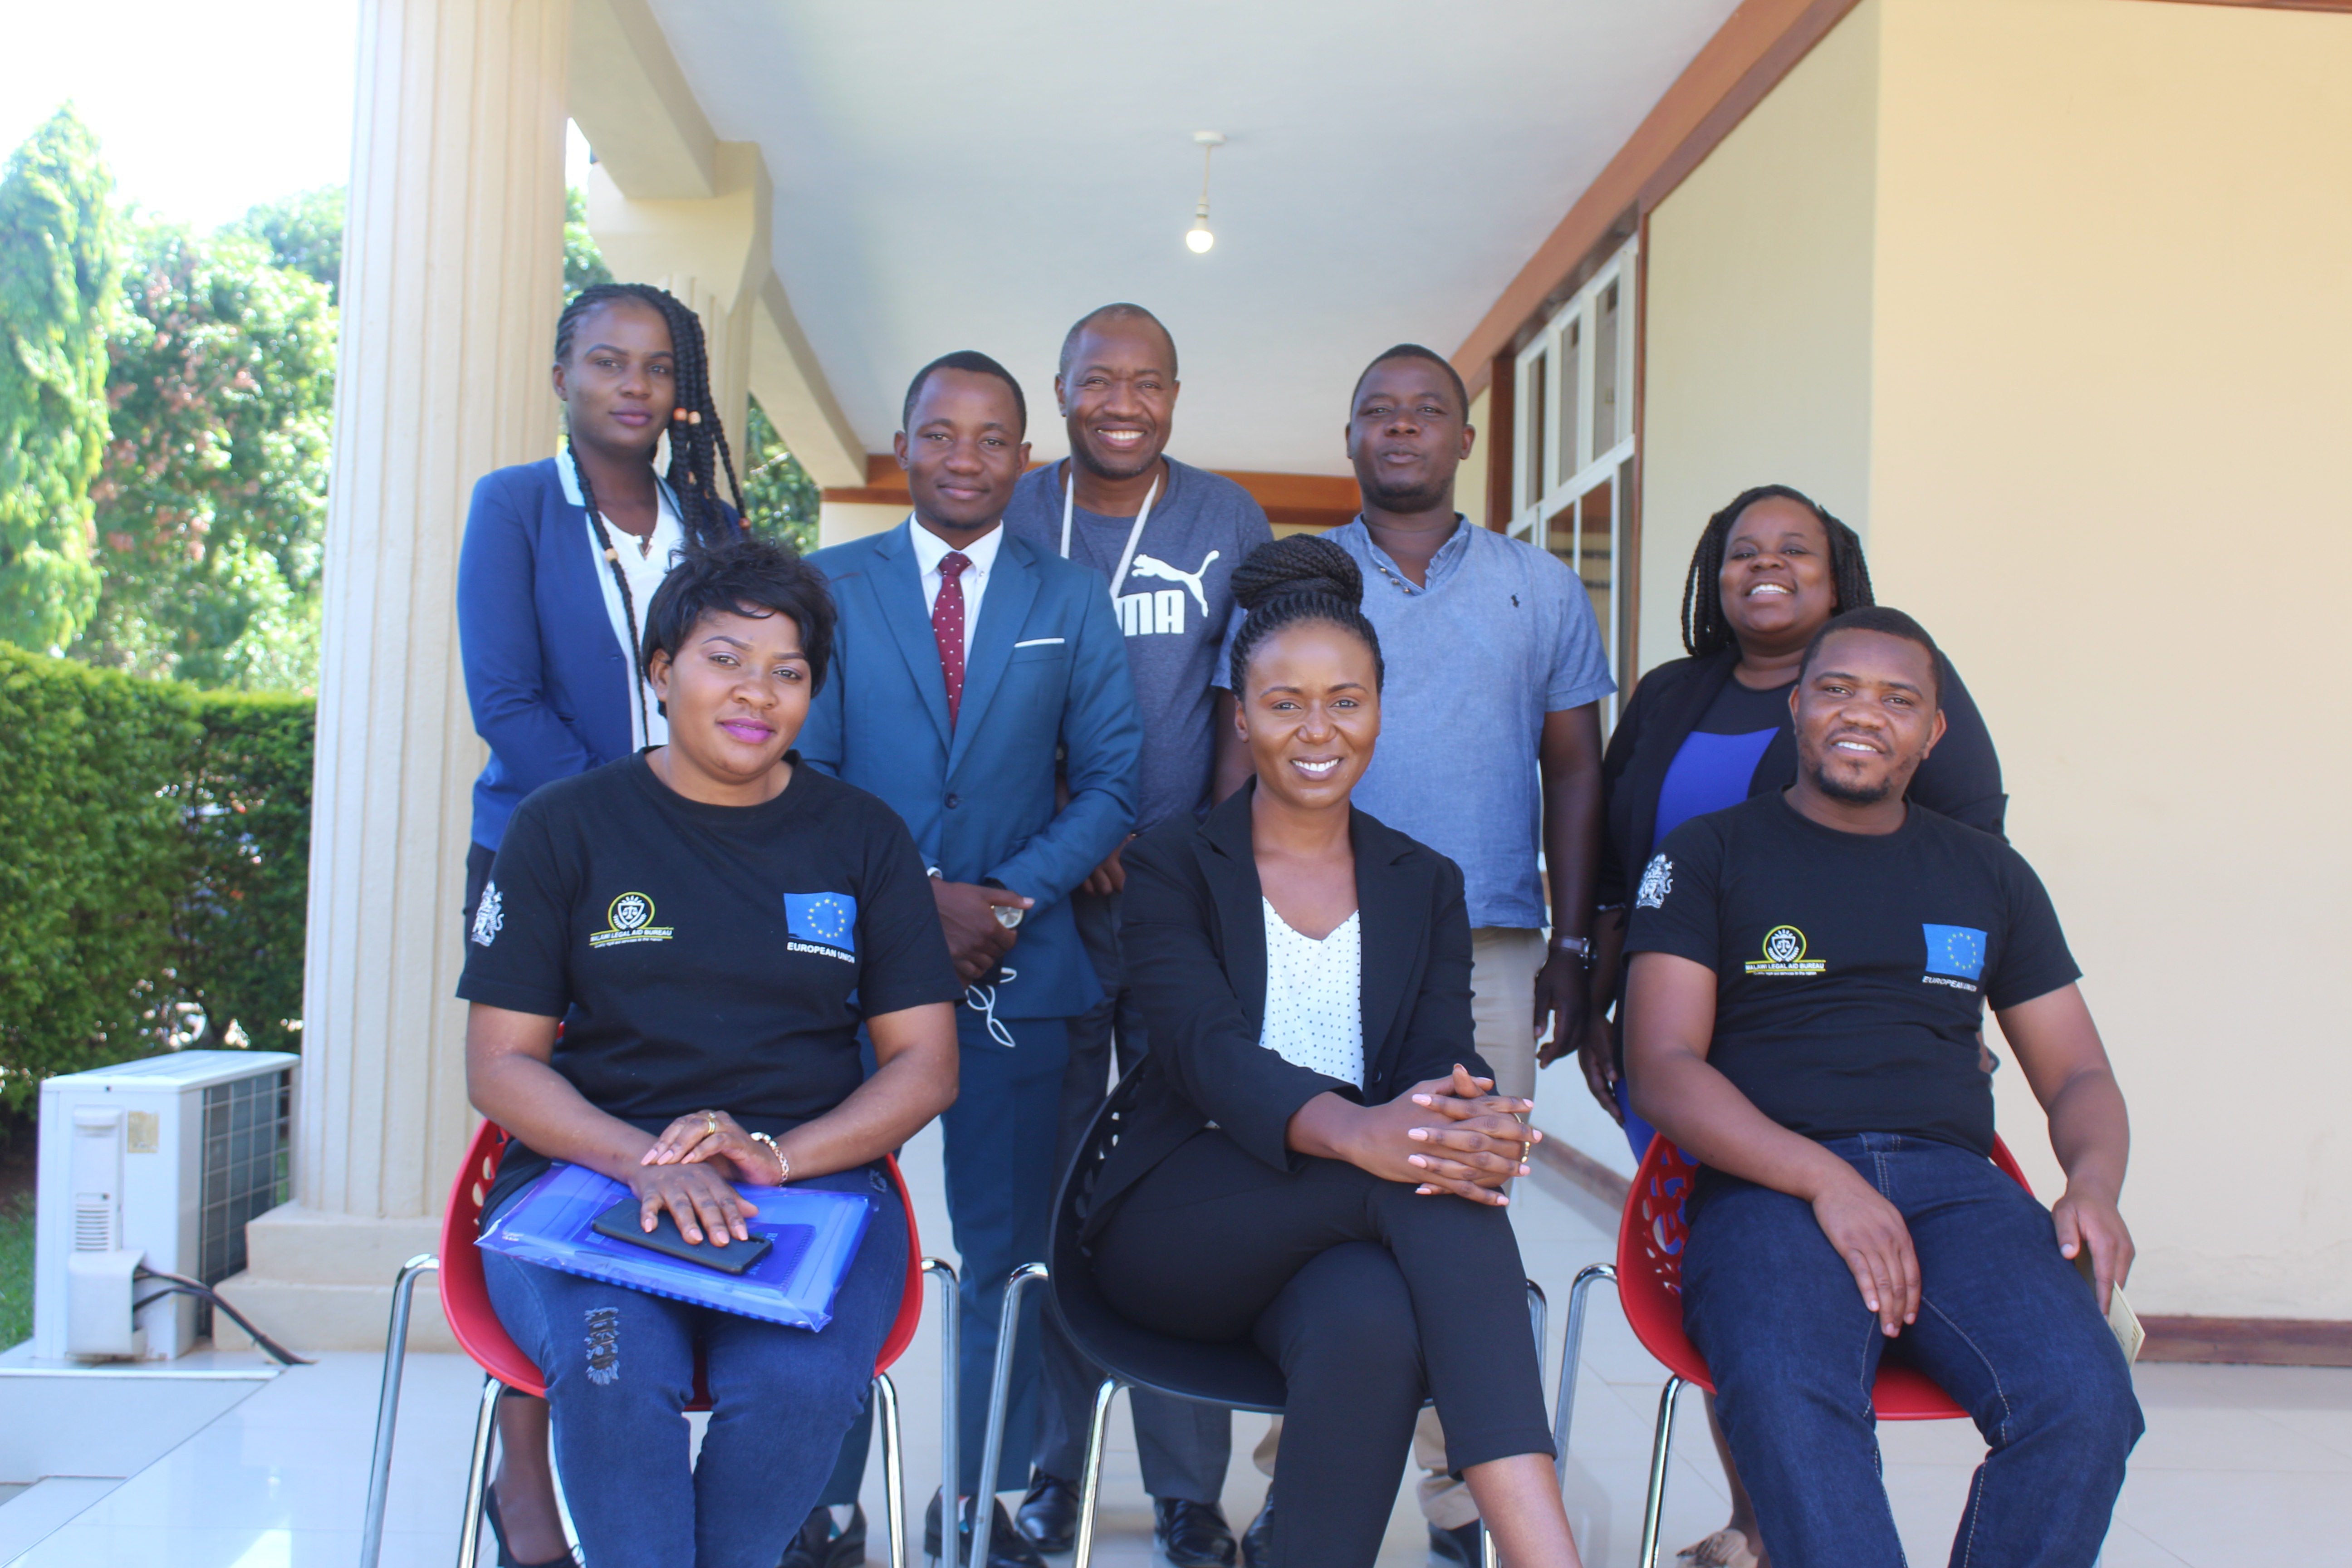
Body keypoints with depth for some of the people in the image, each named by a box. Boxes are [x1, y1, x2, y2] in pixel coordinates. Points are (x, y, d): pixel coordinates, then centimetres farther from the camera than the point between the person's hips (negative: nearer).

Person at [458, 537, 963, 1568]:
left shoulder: (863, 838, 10)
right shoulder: (562, 828, 7)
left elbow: (926, 1064, 7)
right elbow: (500, 1066, 4)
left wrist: (776, 1155, -11)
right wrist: (643, 1161, -15)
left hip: (816, 1177, 1)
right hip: (589, 1169, 0)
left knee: (801, 1380, -30)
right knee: (614, 1371, -32)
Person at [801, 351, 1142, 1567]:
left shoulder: (1074, 603, 9)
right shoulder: (829, 587, 7)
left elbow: (1109, 783, 3)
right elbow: (799, 775, -1)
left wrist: (1009, 896, -12)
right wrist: (913, 901, -12)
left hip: (1017, 965, 1)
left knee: (1007, 1249, 7)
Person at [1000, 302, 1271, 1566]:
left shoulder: (1226, 519, 6)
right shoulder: (1013, 516, 7)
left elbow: (1242, 706, 5)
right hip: (1043, 894, 1)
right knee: (1047, 1178, 6)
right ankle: (1049, 1463, 21)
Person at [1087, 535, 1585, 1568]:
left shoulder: (1426, 887, 15)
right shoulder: (1174, 865, 4)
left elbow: (1444, 1061, -1)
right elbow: (1207, 1050, -15)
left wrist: (1476, 1127, -30)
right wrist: (1351, 1131, -37)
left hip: (1344, 1234, 2)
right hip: (1175, 1234, -2)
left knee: (1372, 1322, -37)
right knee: (1416, 1171, -34)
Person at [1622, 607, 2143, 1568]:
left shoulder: (1991, 876, 22)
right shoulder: (1708, 856, 10)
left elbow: (2078, 1074, 23)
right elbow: (1661, 1069, 0)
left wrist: (2094, 1184, -1)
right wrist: (1825, 1180, -15)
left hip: (1956, 1186, 3)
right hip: (1768, 1186, -3)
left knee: (2083, 1399, -27)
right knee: (1788, 1404, -35)